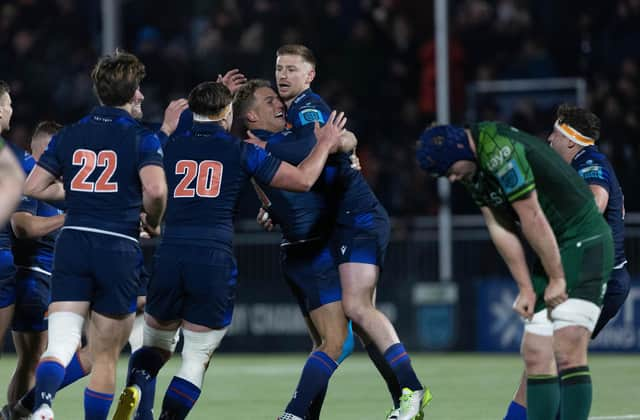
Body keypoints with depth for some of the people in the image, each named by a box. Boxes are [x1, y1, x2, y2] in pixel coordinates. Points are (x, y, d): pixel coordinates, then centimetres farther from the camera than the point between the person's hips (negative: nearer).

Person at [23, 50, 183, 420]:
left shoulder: (69, 135, 11)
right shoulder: (142, 138, -2)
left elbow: (34, 187, 12)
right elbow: (155, 189, -18)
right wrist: (153, 222, 2)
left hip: (73, 241, 3)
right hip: (119, 248, -2)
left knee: (61, 343, -8)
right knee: (105, 357, 9)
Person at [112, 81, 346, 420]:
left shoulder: (170, 147, 11)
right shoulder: (241, 152, 5)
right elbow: (302, 179, 8)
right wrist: (325, 144, 25)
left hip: (169, 256, 2)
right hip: (215, 262, -2)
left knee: (156, 344, 19)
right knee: (196, 360, 5)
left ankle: (134, 389, -10)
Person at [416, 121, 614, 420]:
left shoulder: (499, 151, -22)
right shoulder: (474, 170, 8)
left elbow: (532, 219, -20)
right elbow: (501, 229, 8)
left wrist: (557, 279, -14)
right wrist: (527, 288, 3)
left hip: (584, 242, -10)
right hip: (553, 251, 10)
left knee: (567, 353, -19)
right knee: (536, 354, 5)